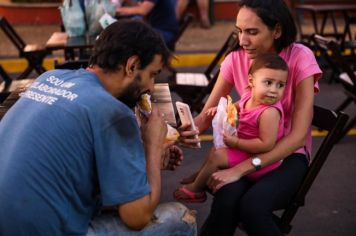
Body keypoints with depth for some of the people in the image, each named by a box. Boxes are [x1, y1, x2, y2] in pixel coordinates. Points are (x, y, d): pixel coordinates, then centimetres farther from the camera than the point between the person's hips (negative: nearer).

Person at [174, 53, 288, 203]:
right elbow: (238, 106, 20)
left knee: (216, 156, -8)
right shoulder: (249, 96, -6)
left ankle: (195, 189, 14)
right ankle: (198, 176, 46)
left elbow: (266, 144, -34)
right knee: (216, 150, 24)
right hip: (247, 150, 9)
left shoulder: (269, 112, -33)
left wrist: (236, 143, -26)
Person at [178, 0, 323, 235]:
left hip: (288, 154, -2)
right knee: (227, 199, -31)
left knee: (252, 205, -33)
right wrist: (189, 130, -29)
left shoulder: (300, 58, -17)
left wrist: (240, 170, -30)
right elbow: (206, 114, -2)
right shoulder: (236, 59, -6)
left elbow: (298, 135, -22)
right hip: (247, 148, 2)